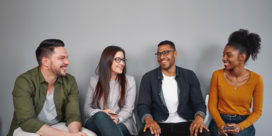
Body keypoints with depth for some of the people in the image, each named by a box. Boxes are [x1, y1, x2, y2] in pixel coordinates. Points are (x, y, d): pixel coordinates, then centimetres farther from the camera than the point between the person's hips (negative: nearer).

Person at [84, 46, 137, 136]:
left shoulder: (129, 80, 9)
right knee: (100, 115, -35)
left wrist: (117, 119, -21)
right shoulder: (94, 80, 12)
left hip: (121, 123, -2)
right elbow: (87, 109, 8)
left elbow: (128, 109, 1)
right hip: (95, 123, 3)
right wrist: (102, 113, -14)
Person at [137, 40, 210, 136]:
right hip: (159, 125, -2)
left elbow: (198, 102, 4)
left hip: (185, 124, 2)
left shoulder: (189, 75, 8)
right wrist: (148, 119, -24)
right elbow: (143, 105, -2)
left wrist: (199, 117, -19)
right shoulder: (148, 78, 4)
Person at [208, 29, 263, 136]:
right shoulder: (217, 75, -5)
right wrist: (220, 124, -14)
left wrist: (240, 126, -14)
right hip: (220, 121, 0)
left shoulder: (256, 79, -6)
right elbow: (212, 105, 1)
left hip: (243, 123, 0)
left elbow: (257, 112, 0)